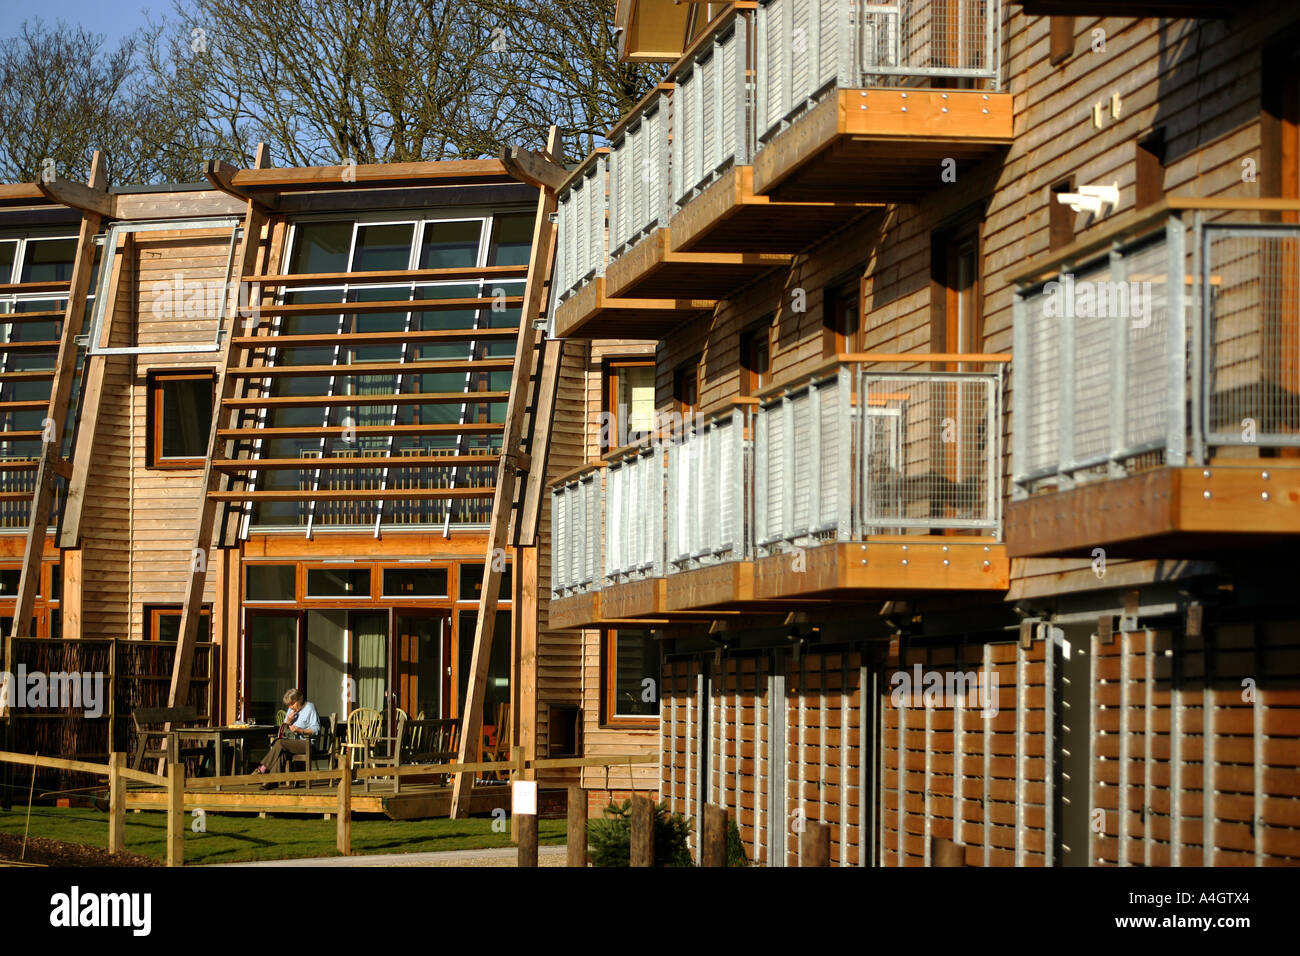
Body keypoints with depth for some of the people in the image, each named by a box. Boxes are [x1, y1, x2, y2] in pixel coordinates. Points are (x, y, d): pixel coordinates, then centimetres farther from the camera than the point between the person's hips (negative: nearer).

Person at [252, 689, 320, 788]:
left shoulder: (309, 707, -2)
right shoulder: (291, 710, 20)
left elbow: (316, 730, -9)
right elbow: (283, 730, 20)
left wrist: (300, 730, -22)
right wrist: (288, 721, 0)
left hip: (307, 743, -7)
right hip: (292, 741, 7)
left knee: (280, 743, -28)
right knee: (281, 752, -28)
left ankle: (263, 769, -24)